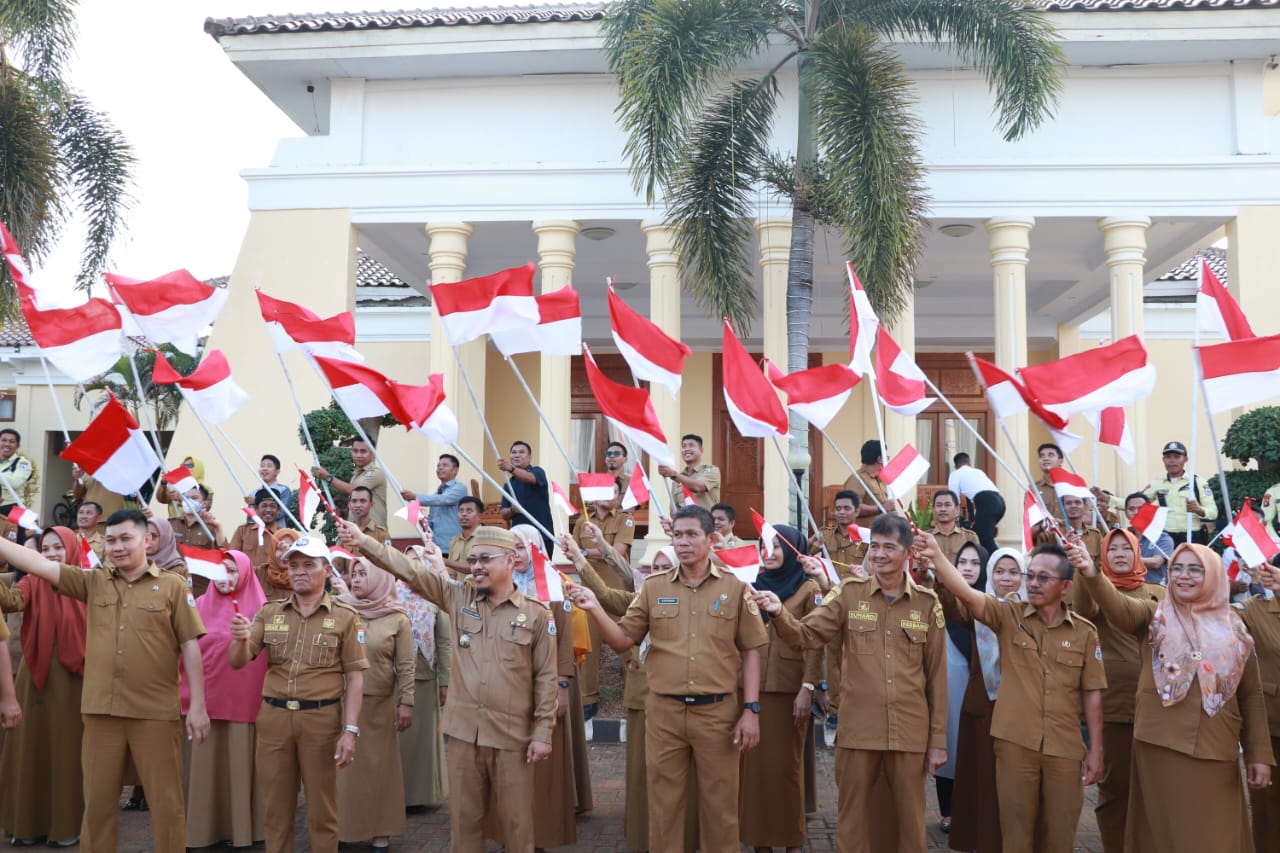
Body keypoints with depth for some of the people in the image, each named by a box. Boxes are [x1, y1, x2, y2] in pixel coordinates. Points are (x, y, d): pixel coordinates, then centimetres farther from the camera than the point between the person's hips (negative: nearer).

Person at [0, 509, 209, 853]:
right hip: (101, 710, 3)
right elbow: (40, 565, 2)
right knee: (98, 800, 13)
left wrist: (198, 705, -5)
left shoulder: (172, 585, -1)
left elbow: (190, 646, -2)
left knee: (166, 802, 5)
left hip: (156, 712, -3)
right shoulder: (93, 582, 9)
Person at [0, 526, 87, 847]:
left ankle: (67, 825, 13)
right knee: (32, 746, 7)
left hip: (73, 679, -2)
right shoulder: (32, 584, 1)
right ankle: (30, 823, 19)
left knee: (68, 749, 4)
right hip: (35, 677, 2)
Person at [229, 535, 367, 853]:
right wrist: (241, 639, -18)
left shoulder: (345, 617, -1)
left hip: (321, 718, -2)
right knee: (275, 809, 12)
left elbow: (354, 677, -3)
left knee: (322, 811, 7)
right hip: (273, 717, 3)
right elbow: (238, 662, 4)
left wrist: (350, 729, -11)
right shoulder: (269, 612, 8)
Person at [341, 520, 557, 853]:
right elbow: (409, 571, -3)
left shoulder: (536, 615, -2)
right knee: (464, 819, 13)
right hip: (463, 732, 3)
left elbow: (546, 678, -1)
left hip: (512, 736, -3)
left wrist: (542, 732, -5)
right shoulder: (459, 596, 5)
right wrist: (363, 541, -14)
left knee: (516, 822, 6)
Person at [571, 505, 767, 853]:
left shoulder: (736, 588, 1)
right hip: (664, 712, 1)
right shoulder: (653, 587, 4)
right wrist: (595, 609, -11)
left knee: (719, 805, 9)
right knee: (664, 803, 10)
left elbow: (750, 651, 3)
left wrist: (751, 709, -4)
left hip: (718, 711, -1)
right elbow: (623, 642, 5)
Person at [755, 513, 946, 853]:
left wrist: (938, 739, 4)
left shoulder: (928, 603, 2)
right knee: (853, 818, 9)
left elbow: (937, 675, 5)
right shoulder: (848, 593, 1)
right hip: (858, 729, 0)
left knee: (909, 819, 13)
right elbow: (808, 635, -3)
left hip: (910, 732, 1)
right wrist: (779, 613, -24)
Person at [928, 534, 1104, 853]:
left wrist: (1095, 750, 4)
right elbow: (966, 593, -19)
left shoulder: (1084, 632, 0)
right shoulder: (1008, 616, -3)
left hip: (1065, 750, 1)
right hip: (1015, 744, -1)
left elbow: (1091, 694, 5)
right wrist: (937, 557, -36)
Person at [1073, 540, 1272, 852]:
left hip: (1215, 751, 1)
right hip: (1160, 746, -1)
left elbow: (1252, 696, 11)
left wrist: (1259, 753, 5)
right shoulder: (1154, 616, 3)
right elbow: (1117, 606, -19)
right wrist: (1092, 573, -38)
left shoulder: (1233, 629, 8)